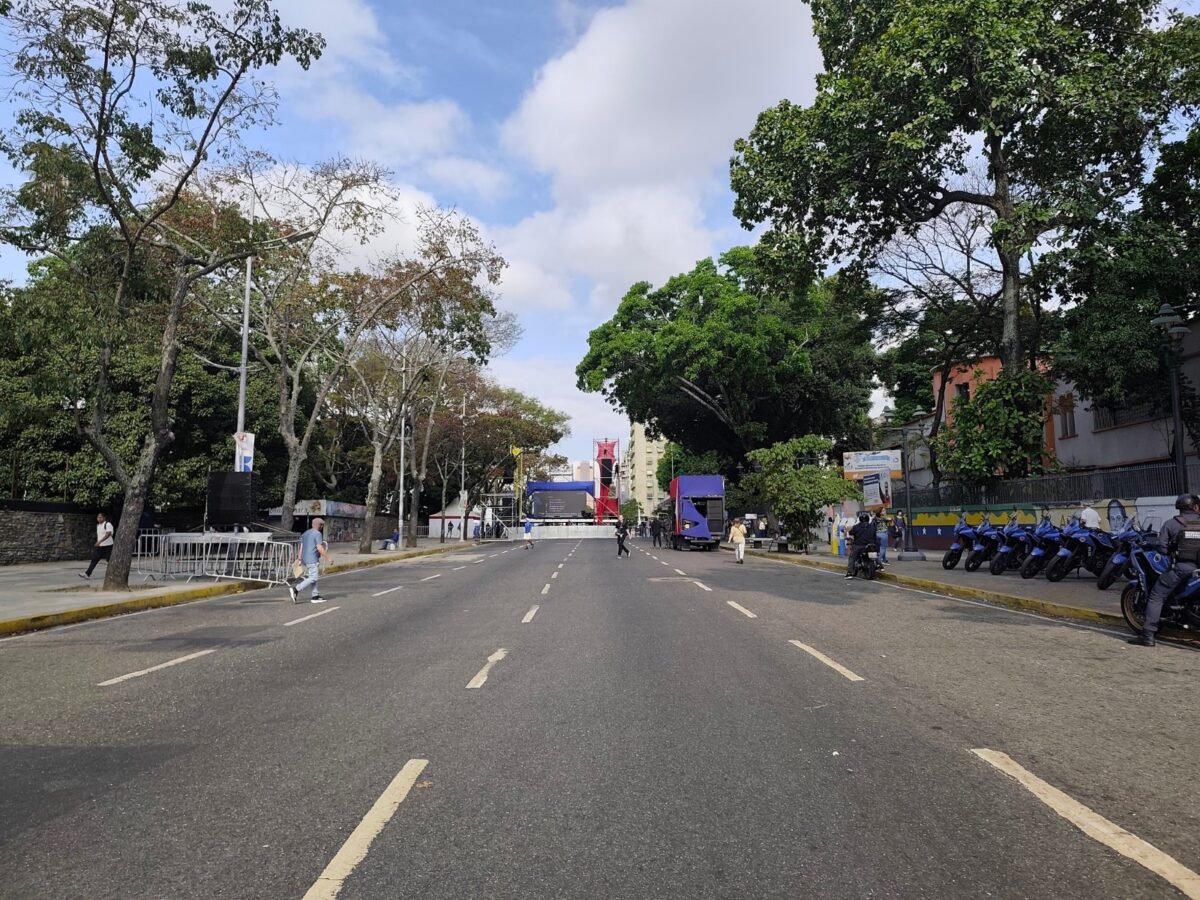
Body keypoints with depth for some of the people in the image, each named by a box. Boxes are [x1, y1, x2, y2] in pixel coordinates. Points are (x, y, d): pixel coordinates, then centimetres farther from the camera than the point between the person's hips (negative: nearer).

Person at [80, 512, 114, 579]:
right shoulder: (98, 525, 14)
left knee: (109, 561, 1)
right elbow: (98, 535, 23)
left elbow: (108, 534, -22)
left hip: (107, 546, -7)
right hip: (99, 546, 7)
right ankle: (87, 574, -7)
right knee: (94, 559, -2)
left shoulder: (108, 524, -11)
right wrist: (97, 543, 20)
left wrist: (99, 541, -29)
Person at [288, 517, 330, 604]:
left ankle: (316, 596, 11)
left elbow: (301, 547, 15)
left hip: (305, 559, 9)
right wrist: (328, 558, -12)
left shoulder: (305, 533, 17)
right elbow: (320, 548, -17)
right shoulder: (317, 534, -10)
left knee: (313, 577, 13)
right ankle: (296, 589, -19)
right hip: (313, 559, -9)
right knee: (313, 578, -9)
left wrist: (299, 559, 17)